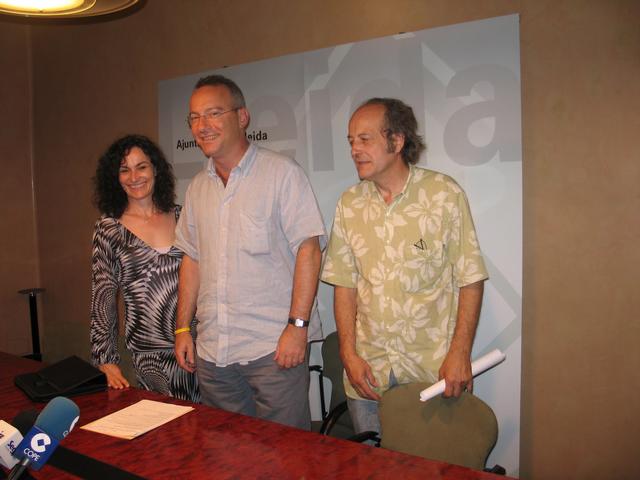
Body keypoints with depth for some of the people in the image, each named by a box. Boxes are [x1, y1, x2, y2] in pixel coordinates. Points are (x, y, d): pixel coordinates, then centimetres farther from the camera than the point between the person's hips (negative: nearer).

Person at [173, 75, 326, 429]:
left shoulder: (282, 173, -6)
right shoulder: (198, 187, 13)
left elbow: (308, 248, -11)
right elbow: (192, 258, 17)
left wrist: (298, 325, -16)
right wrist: (183, 329, 13)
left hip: (273, 346, -5)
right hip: (211, 350, 6)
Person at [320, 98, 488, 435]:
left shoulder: (444, 194, -7)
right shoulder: (349, 203, 3)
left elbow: (470, 279, -6)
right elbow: (344, 284, 4)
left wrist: (459, 354, -11)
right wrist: (349, 353, -1)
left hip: (432, 367, -3)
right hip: (368, 367, 3)